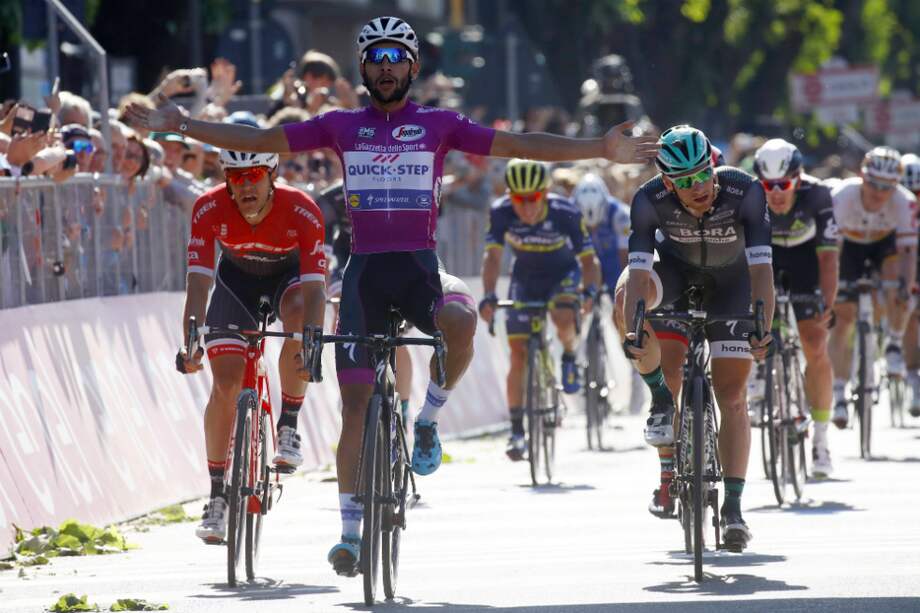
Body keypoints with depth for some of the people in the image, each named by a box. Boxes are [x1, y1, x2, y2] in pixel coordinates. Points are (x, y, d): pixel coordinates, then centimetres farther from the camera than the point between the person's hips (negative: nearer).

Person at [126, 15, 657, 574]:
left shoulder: (439, 124, 5)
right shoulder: (342, 125, 8)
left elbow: (519, 145, 0)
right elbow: (259, 141, 8)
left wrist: (602, 149, -8)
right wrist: (182, 126, 1)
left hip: (419, 268, -1)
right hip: (366, 270, 1)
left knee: (461, 321, -35)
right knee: (356, 401, -2)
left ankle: (429, 420, -7)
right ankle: (351, 532, 6)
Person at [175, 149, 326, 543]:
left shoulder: (302, 211, -34)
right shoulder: (210, 209, -30)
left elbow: (315, 288, -38)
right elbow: (198, 281, -33)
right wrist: (189, 343, -47)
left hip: (289, 274, -1)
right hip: (237, 278, 1)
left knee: (299, 317, -36)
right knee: (225, 384, -13)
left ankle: (288, 426, -17)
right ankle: (217, 496, -2)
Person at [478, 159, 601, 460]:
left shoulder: (565, 213, -30)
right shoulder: (501, 213, -26)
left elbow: (588, 258, -26)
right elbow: (492, 256, -30)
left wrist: (590, 290, -45)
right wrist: (488, 296, -45)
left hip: (563, 274, -2)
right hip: (525, 277, 2)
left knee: (564, 318, -34)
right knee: (518, 353, -6)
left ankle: (569, 356, 2)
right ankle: (517, 430, 2)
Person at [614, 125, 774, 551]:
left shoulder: (744, 192, -34)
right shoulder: (650, 200, -32)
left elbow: (761, 264, -39)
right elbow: (639, 268, -38)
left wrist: (763, 326, -52)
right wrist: (632, 331, -53)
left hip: (730, 281, -1)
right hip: (676, 273, 1)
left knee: (732, 397, -8)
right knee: (627, 293, -34)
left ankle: (733, 507, 0)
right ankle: (661, 399, -18)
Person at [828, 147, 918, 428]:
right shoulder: (841, 196, -36)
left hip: (884, 243, 1)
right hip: (849, 245, -1)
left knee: (897, 280, -31)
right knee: (843, 317, -8)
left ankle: (894, 345, -7)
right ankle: (839, 395, 1)